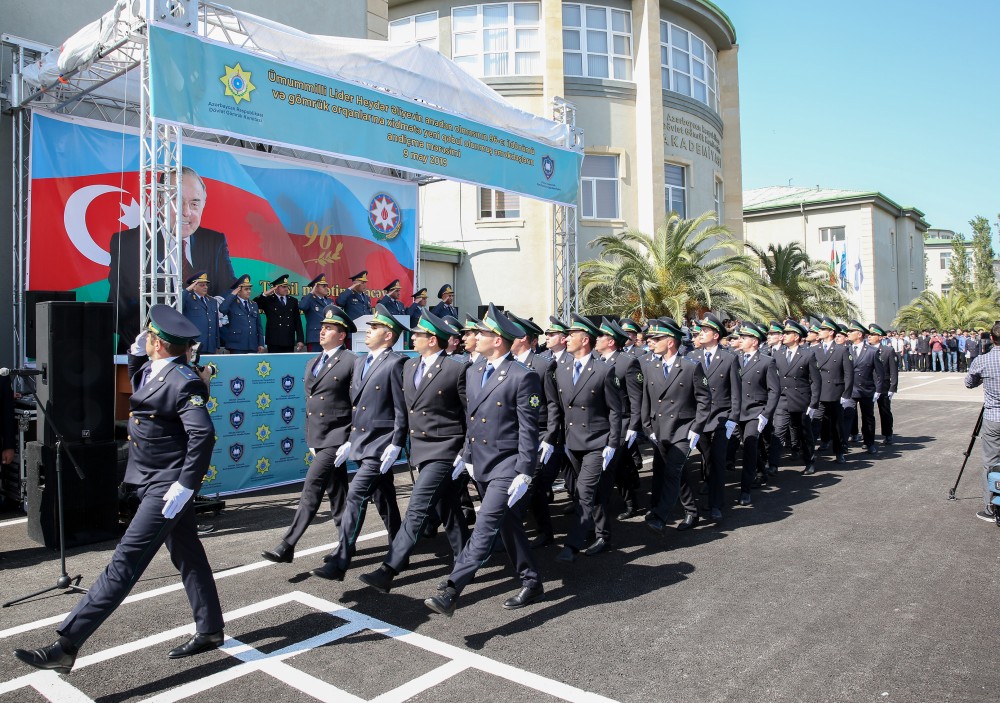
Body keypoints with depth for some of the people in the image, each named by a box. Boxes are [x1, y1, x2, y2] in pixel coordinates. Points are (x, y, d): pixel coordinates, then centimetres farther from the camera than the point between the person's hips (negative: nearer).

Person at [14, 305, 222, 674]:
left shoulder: (184, 381, -20)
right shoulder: (152, 368, 7)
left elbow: (203, 434, -28)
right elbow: (136, 379, 30)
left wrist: (186, 485, -26)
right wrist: (136, 350, 10)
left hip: (167, 485, -10)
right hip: (152, 481, 10)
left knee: (125, 562, -8)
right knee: (188, 557, 16)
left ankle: (66, 646, -5)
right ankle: (209, 632, 27)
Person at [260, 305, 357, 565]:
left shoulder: (351, 362, -8)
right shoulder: (312, 363, 15)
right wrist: (310, 438, 17)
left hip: (337, 437, -8)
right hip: (318, 438, 8)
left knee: (312, 489, -11)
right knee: (336, 493, 15)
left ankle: (287, 546, -8)